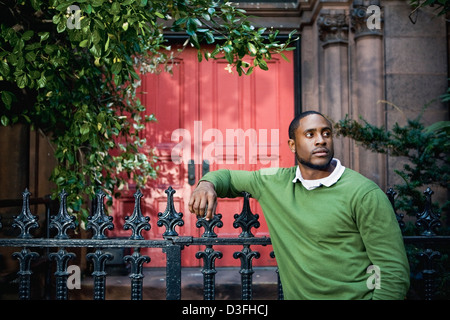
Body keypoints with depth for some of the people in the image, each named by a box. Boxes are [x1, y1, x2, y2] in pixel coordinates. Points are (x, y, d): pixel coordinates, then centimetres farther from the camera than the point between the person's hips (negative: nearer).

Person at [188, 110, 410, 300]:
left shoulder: (364, 193, -10)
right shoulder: (275, 182, 3)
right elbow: (229, 177, 18)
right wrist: (207, 183, -2)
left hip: (354, 295, -3)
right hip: (295, 294, 4)